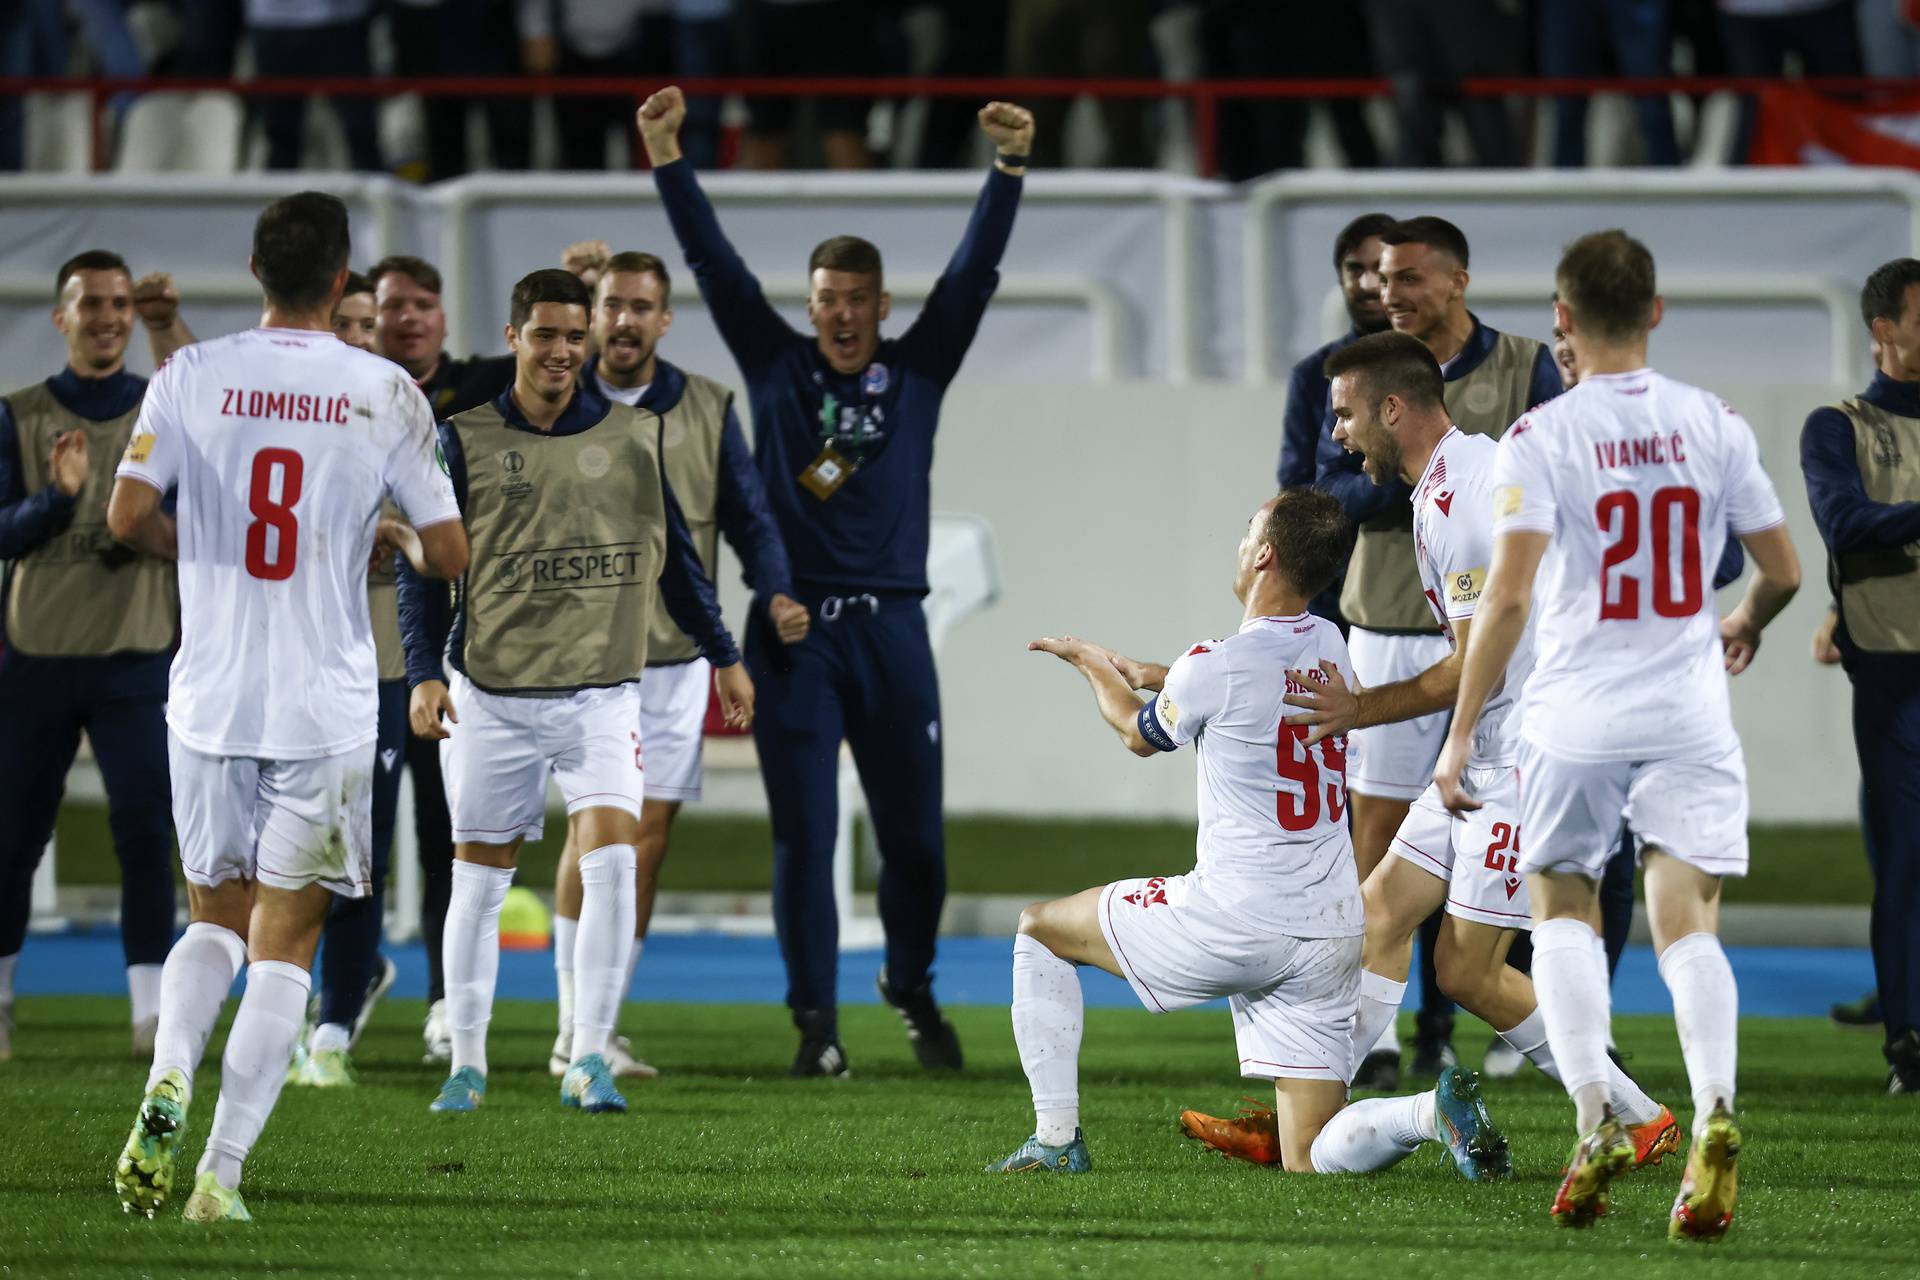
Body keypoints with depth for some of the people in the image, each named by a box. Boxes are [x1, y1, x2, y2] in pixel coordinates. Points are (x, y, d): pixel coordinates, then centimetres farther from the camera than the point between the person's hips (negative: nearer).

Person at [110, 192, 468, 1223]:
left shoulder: (192, 376, -1)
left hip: (208, 701, 2)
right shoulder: (383, 393, -3)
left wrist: (193, 545, 12)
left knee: (215, 915, 19)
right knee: (284, 938, 5)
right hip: (327, 710, -2)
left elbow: (128, 516, -9)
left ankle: (170, 1075, -9)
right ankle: (222, 1170, -4)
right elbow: (449, 552, -2)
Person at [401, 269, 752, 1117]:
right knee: (478, 879, 6)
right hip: (491, 695, 0)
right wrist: (424, 674, -10)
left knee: (612, 856, -16)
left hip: (602, 691, 0)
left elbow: (674, 554, 15)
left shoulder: (634, 435, 5)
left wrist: (722, 654, 16)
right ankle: (467, 1062, 18)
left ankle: (588, 1060, -11)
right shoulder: (465, 441, 0)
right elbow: (424, 567, 1)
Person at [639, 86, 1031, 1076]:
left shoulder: (917, 369, 8)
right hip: (791, 630, -1)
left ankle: (912, 985, 28)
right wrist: (666, 158, -5)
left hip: (889, 628, 1)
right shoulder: (776, 365, 8)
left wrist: (1010, 166, -10)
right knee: (802, 836, -2)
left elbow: (976, 268, 1)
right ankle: (816, 1022, 2)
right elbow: (712, 261, 3)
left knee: (915, 835, 5)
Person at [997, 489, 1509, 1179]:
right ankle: (1435, 1111, -18)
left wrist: (1092, 664, 28)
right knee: (1308, 1160, 9)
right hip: (1332, 935, 6)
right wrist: (1137, 671, 37)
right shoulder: (1327, 646, 6)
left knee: (1040, 929, 17)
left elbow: (1139, 734, 8)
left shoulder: (1216, 666, -15)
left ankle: (1056, 1139, 13)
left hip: (1233, 921, -6)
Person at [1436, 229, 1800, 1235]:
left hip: (1575, 717, -2)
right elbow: (1782, 572, 10)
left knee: (1562, 908, 15)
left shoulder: (1539, 438, -8)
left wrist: (1460, 734, -10)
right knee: (1686, 919, 0)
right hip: (1689, 715, 2)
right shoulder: (1715, 425, 3)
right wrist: (1743, 626, 33)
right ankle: (1713, 1113, -24)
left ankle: (1594, 1123, 0)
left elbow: (1508, 596, -15)